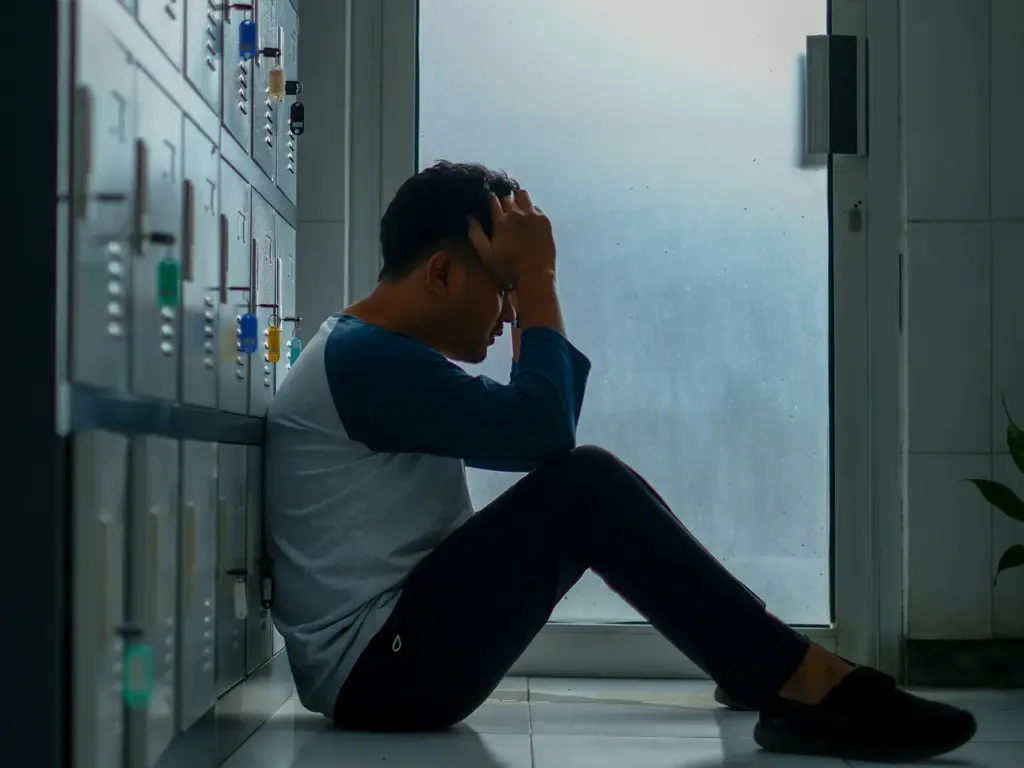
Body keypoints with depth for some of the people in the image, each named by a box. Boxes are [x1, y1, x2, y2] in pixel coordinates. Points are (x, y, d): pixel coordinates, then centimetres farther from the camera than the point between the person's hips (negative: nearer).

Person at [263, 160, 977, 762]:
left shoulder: (370, 353, 17)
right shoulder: (362, 357, -16)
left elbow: (536, 426, 17)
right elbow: (542, 430, -23)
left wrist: (529, 285, 10)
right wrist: (536, 277, -13)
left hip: (397, 653, 11)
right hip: (378, 668, -11)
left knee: (581, 492, 10)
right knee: (585, 486, -22)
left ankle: (769, 672, 7)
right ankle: (810, 689, -20)